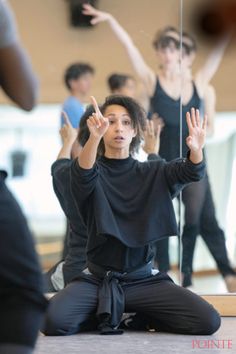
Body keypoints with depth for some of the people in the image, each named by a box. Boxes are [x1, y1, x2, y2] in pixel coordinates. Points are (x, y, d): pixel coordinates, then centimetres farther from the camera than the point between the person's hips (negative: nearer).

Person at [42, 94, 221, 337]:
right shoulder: (94, 172, 0)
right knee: (53, 321, -31)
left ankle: (139, 316, 6)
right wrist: (95, 136, -47)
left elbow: (191, 172, -12)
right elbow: (84, 173, -25)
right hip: (97, 279, -2)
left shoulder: (154, 173, 7)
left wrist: (196, 150, -38)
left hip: (143, 279, 2)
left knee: (208, 322, -20)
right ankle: (107, 315, 2)